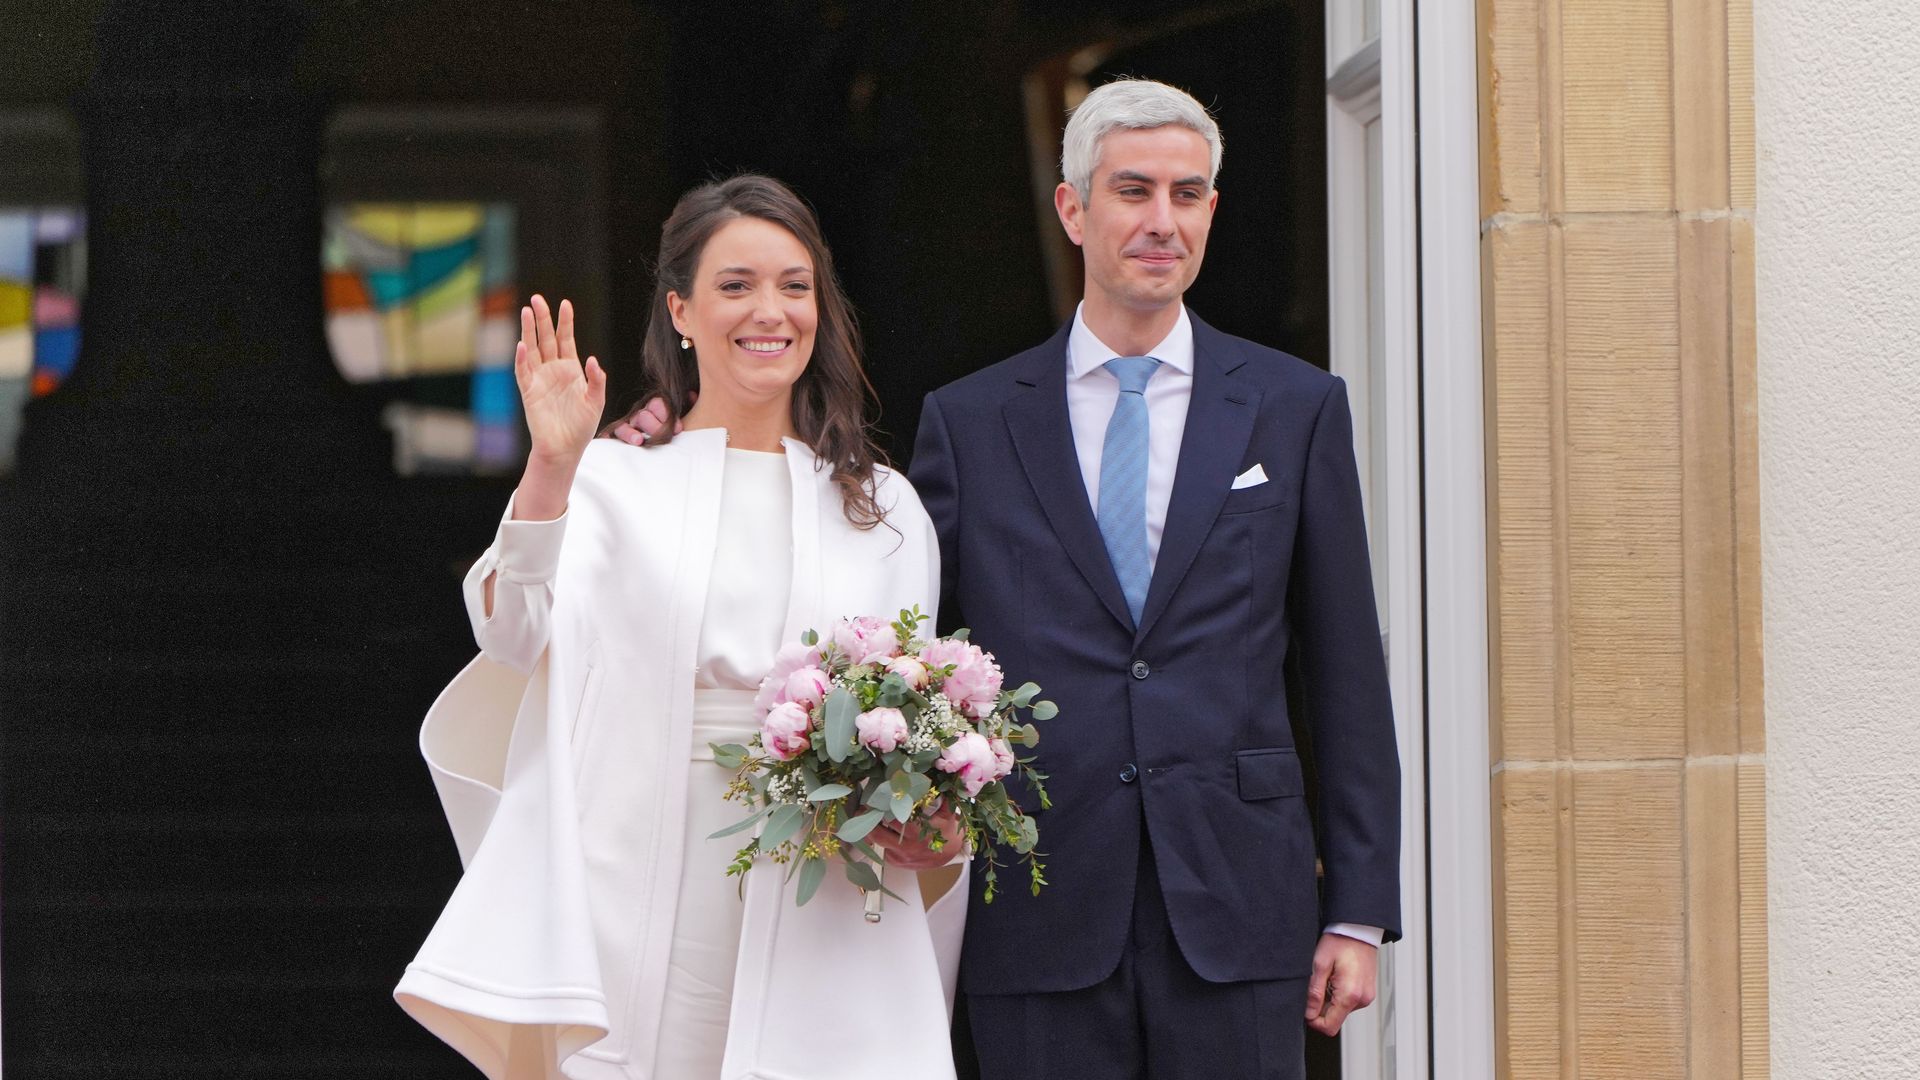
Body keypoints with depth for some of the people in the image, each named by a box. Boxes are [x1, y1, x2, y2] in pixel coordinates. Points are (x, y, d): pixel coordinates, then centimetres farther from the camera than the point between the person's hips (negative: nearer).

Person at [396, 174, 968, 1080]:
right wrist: (550, 470, -26)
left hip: (817, 929, 2)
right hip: (640, 926, -2)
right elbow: (517, 634, -12)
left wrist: (932, 829, -4)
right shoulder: (611, 479, 4)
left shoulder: (886, 511, 12)